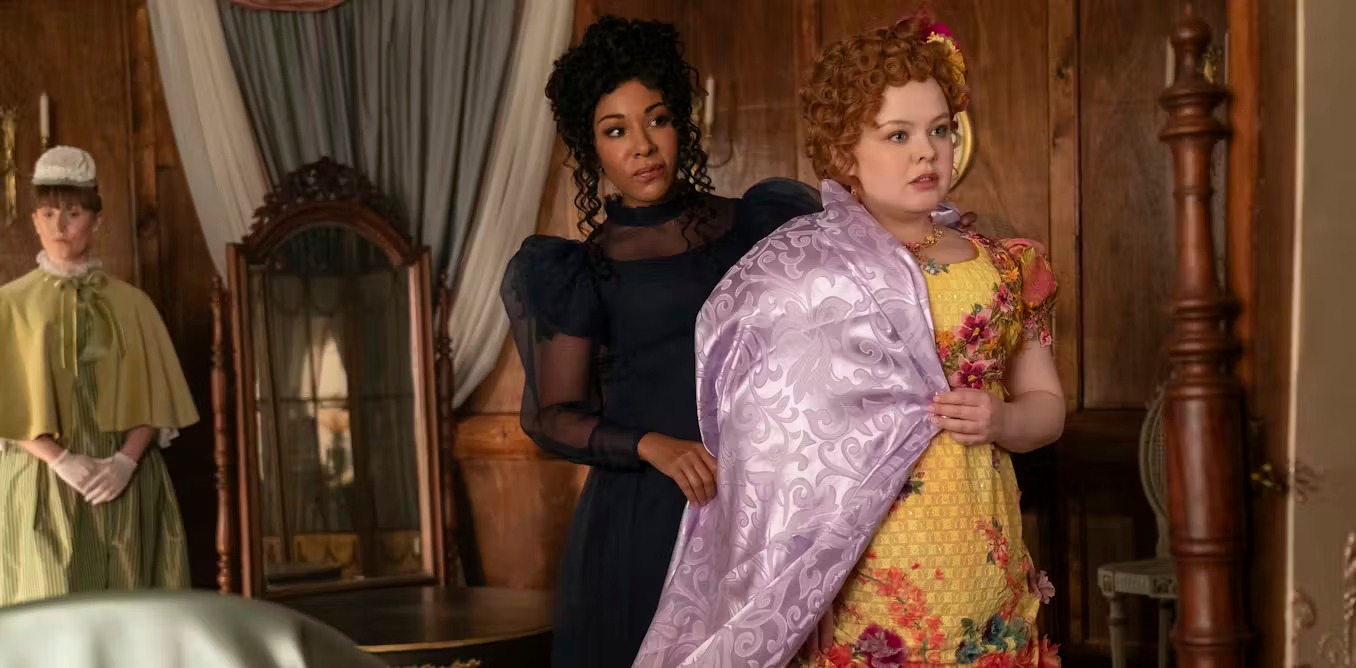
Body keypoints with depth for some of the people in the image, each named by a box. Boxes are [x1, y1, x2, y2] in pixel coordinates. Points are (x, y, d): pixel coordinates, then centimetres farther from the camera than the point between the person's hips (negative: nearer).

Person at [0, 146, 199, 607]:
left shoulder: (131, 305, 9)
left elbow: (152, 397, 4)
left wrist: (126, 459, -13)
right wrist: (61, 460, -16)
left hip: (124, 482, 2)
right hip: (41, 485, -2)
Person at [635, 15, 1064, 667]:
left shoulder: (1000, 269, 6)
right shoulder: (797, 272, -7)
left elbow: (1046, 404, 13)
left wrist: (1002, 422, -7)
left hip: (985, 569, 4)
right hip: (859, 581, -4)